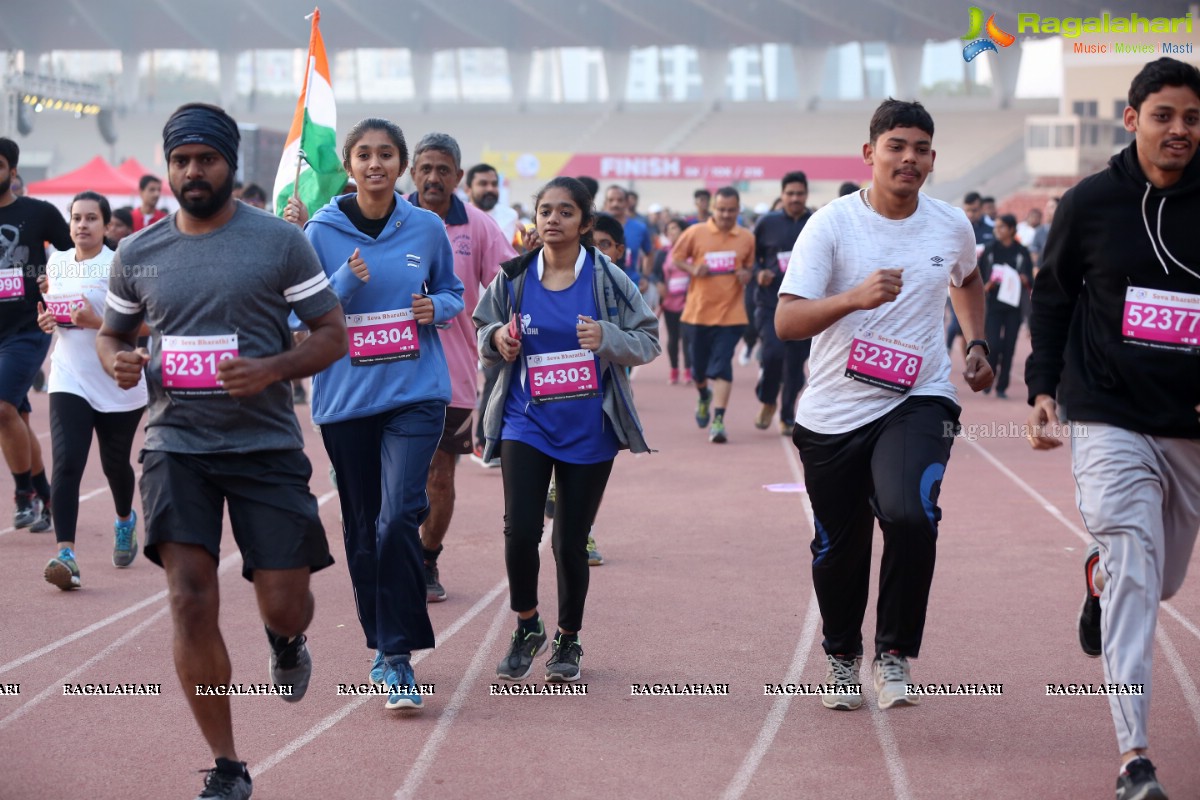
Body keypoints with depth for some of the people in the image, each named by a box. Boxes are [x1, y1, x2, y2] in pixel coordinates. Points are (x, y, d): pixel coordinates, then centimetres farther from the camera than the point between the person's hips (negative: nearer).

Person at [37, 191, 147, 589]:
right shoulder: (56, 262, 6)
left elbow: (146, 325, -14)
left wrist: (98, 322, -26)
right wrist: (47, 320, 1)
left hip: (118, 384, -3)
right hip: (69, 381, 3)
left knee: (115, 464, 15)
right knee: (66, 464, -14)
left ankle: (125, 520, 47)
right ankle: (64, 553, -20)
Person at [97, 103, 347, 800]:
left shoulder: (280, 241, -3)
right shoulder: (138, 254, 7)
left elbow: (334, 336, -1)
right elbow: (113, 332, 20)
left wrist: (272, 369, -19)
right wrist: (117, 361, -5)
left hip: (267, 446, -1)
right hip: (177, 446, 2)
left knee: (284, 607, -2)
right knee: (191, 599, -11)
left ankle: (286, 643, 40)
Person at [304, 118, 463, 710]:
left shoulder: (427, 229, 3)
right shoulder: (323, 232, -1)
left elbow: (452, 292, 17)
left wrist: (436, 307, -5)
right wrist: (346, 282, -17)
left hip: (416, 394, -1)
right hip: (346, 397, 1)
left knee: (397, 520, -16)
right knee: (362, 528, 10)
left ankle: (398, 659, -10)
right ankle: (380, 643, 27)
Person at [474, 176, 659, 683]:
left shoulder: (607, 278, -4)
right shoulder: (513, 277, 1)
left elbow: (648, 342, -1)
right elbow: (485, 332, 15)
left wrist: (607, 338, -20)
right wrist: (498, 339, -8)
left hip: (588, 428, -1)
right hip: (526, 421, 1)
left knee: (570, 540, 5)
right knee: (520, 529, -14)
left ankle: (568, 640, 27)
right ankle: (526, 627, 12)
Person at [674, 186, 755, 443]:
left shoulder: (747, 238, 2)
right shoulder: (695, 233, -3)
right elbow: (677, 258, 6)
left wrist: (747, 274, -6)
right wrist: (692, 269, -13)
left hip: (731, 313, -1)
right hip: (699, 311, 1)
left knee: (722, 366, -11)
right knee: (699, 365, 12)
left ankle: (718, 420, -12)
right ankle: (703, 396, 45)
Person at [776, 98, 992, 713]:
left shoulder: (952, 226, 2)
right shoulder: (831, 224, -9)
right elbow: (786, 321, -19)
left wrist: (977, 344, 17)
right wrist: (855, 297, -33)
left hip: (919, 400, 1)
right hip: (833, 411, 0)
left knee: (909, 513, -26)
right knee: (838, 548, 11)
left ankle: (895, 654, -7)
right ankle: (841, 656, 38)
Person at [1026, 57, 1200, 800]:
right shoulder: (1090, 203, -2)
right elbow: (1051, 296, 10)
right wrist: (1043, 387, 0)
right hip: (1110, 423, -3)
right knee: (1134, 578, -15)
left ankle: (1099, 576, 55)